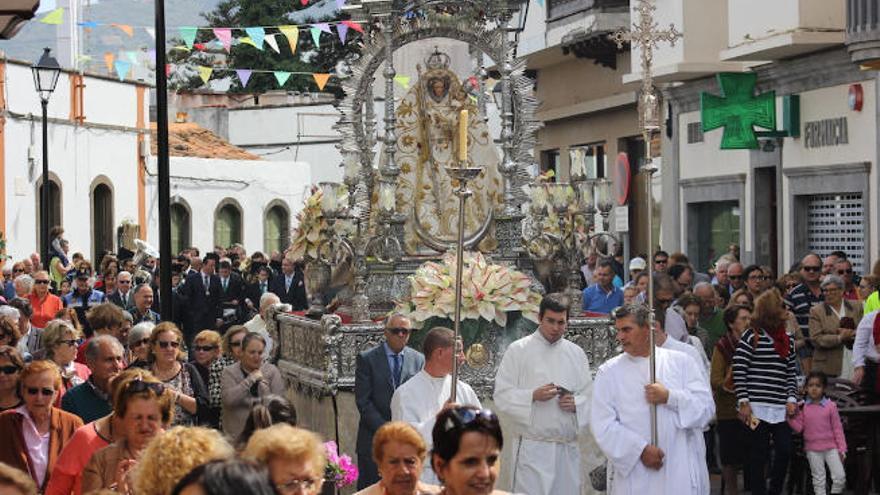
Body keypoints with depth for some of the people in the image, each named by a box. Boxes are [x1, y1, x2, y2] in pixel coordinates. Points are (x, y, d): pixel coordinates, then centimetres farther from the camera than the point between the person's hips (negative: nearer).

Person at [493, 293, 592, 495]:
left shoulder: (576, 353, 13)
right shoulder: (519, 350, 1)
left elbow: (588, 395, 15)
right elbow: (502, 396, -3)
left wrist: (576, 404, -7)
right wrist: (533, 396, -18)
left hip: (568, 448, 4)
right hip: (534, 446, -4)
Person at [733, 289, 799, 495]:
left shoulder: (788, 341, 13)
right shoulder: (752, 337, -5)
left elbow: (791, 374, 17)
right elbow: (738, 371, -7)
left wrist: (791, 399, 4)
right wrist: (743, 402, -11)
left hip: (781, 408, 5)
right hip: (757, 407, -5)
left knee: (785, 450, 0)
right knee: (759, 454, 0)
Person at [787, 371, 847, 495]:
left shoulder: (830, 406, -4)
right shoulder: (802, 407, -1)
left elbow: (837, 428, 0)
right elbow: (799, 428, -1)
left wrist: (842, 448, -2)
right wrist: (792, 417, -17)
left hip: (831, 447, -1)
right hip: (813, 450, 1)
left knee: (840, 477, -9)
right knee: (818, 480, 8)